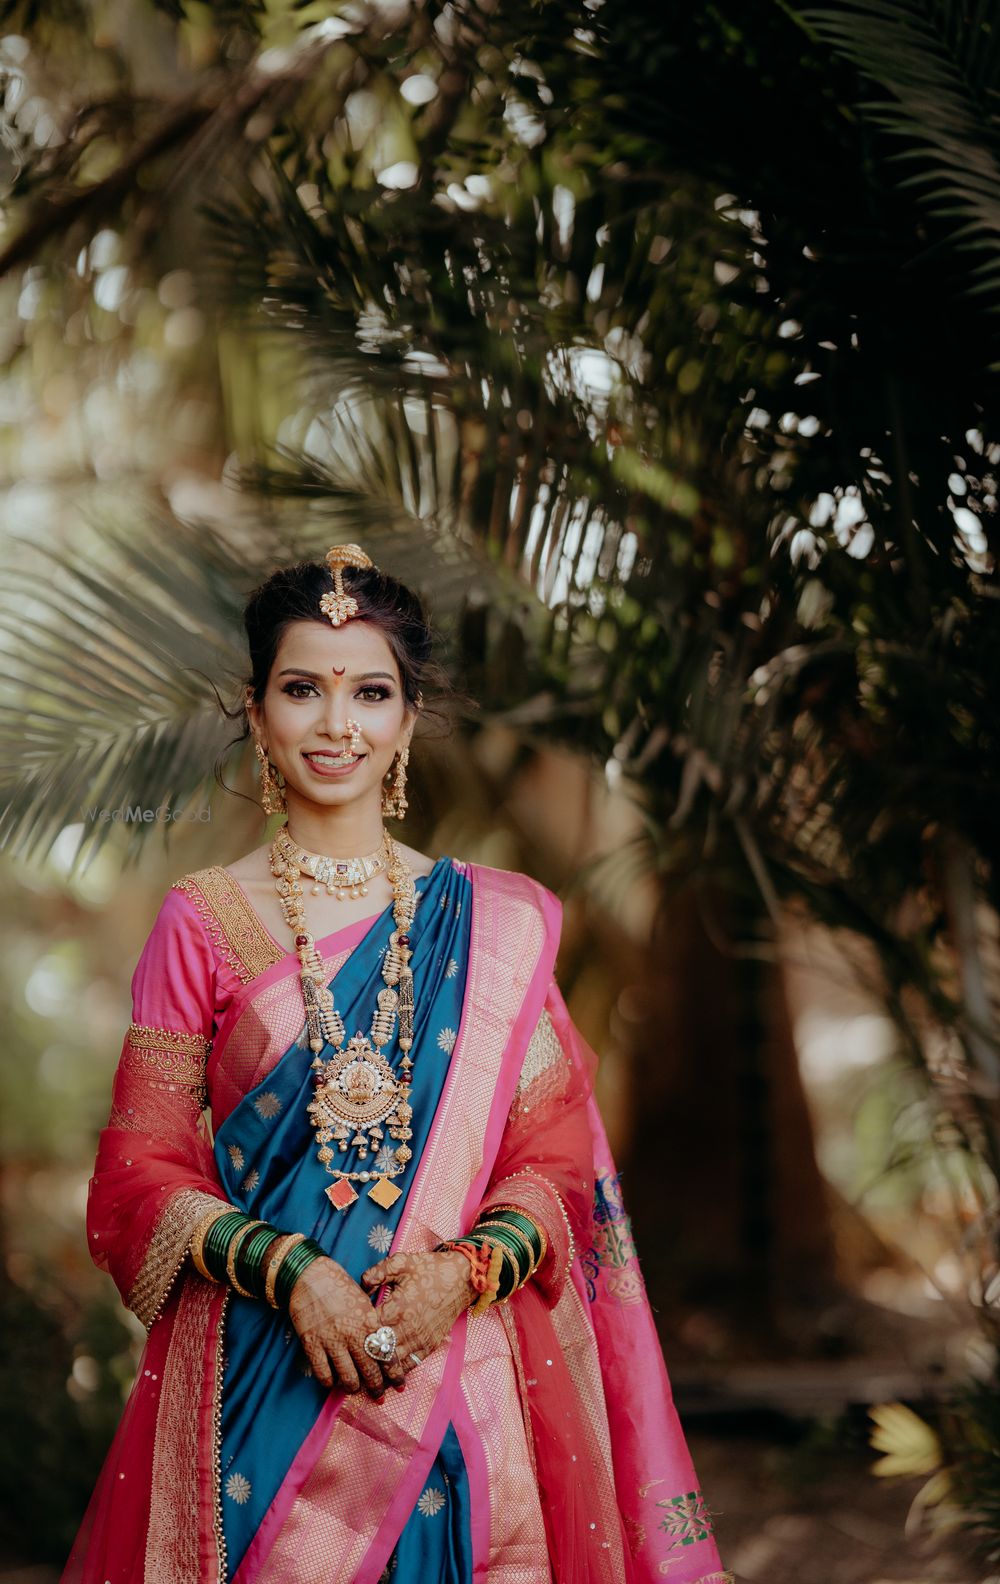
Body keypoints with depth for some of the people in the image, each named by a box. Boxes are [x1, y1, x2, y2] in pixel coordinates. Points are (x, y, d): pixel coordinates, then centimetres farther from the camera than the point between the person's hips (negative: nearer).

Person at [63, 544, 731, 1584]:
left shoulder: (499, 925, 4)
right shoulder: (201, 923, 1)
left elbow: (555, 1160, 4)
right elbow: (141, 1169, -1)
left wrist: (463, 1268, -14)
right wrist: (285, 1269, -15)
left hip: (455, 1372, 1)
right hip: (254, 1379, -1)